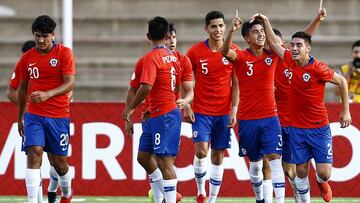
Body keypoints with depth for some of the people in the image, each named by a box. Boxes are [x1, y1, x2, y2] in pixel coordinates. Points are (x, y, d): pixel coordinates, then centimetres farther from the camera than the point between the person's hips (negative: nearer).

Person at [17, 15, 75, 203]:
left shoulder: (64, 53, -5)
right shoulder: (27, 58, 6)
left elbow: (70, 83, -14)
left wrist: (47, 94, -31)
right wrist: (20, 118, 21)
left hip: (59, 116, -2)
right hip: (33, 115, 2)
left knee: (58, 160, 8)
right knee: (34, 153, -17)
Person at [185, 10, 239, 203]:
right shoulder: (195, 51, -4)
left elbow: (236, 84, 3)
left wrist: (234, 110, -4)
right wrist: (187, 107, -5)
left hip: (224, 113, 1)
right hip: (201, 111, -1)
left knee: (218, 155, 4)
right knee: (201, 151, -15)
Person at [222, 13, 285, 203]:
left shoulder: (272, 56, 2)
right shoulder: (241, 57, -7)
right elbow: (226, 52, -28)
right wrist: (232, 30, -44)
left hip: (270, 117, 1)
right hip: (247, 119, -1)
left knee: (274, 159, -11)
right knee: (255, 162, 11)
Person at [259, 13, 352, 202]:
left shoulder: (318, 68, -16)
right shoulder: (291, 60, -3)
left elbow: (342, 81, -4)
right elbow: (273, 42, 10)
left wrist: (346, 111, -3)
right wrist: (265, 21, 5)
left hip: (319, 128, -4)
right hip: (296, 128, 4)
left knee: (324, 172, -5)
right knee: (301, 171, 3)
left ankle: (321, 183, 30)